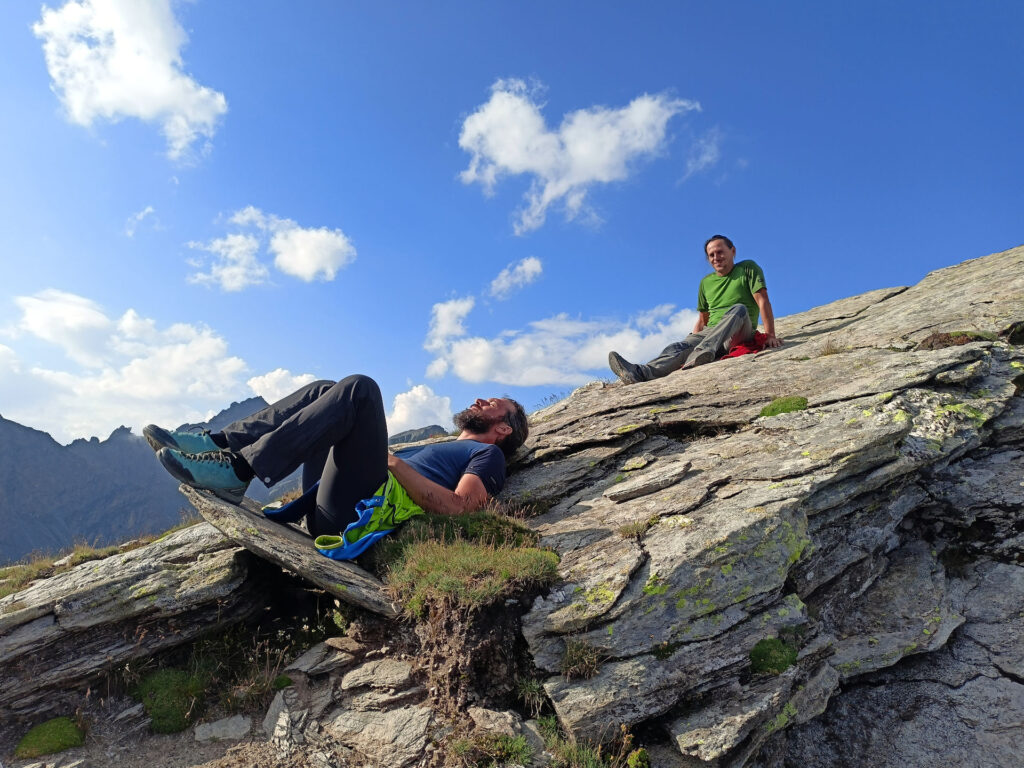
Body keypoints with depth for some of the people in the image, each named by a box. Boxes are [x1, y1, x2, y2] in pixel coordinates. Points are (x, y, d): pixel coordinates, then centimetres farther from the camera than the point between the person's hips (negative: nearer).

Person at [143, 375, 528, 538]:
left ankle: (236, 471, -25)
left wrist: (392, 462, -11)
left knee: (359, 388, -20)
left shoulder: (488, 454, 12)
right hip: (326, 511, 8)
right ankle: (219, 443, -5)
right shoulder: (437, 448, 37)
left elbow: (456, 507, -11)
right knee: (324, 391, 13)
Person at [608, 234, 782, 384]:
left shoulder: (748, 268, 7)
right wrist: (693, 339, 12)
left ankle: (702, 352, -57)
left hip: (739, 335, -3)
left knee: (739, 309, -35)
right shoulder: (706, 282, 21)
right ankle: (641, 373, -57)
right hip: (710, 333, 3)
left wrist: (770, 335, -14)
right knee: (679, 347, -27)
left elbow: (763, 301, -3)